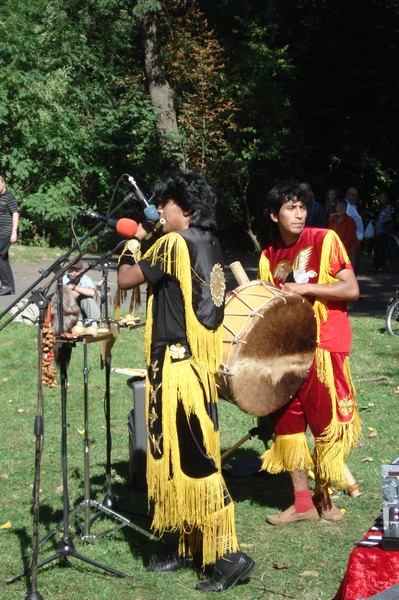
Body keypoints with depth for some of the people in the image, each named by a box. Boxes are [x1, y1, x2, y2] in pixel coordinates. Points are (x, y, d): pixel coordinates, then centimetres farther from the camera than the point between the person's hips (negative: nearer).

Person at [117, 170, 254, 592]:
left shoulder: (175, 243, -14)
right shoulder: (208, 245, 13)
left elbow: (126, 278, -10)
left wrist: (136, 238, 5)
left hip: (179, 363, -10)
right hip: (199, 361, 10)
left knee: (191, 459, -8)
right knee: (181, 455, 15)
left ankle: (228, 555, -7)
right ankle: (191, 547, 22)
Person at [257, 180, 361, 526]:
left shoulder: (325, 240, -6)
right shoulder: (269, 256, 9)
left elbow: (351, 290, -13)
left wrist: (304, 288, -17)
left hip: (325, 347, -5)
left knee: (327, 422, -1)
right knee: (287, 420, 5)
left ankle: (323, 496, 17)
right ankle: (302, 503, 13)